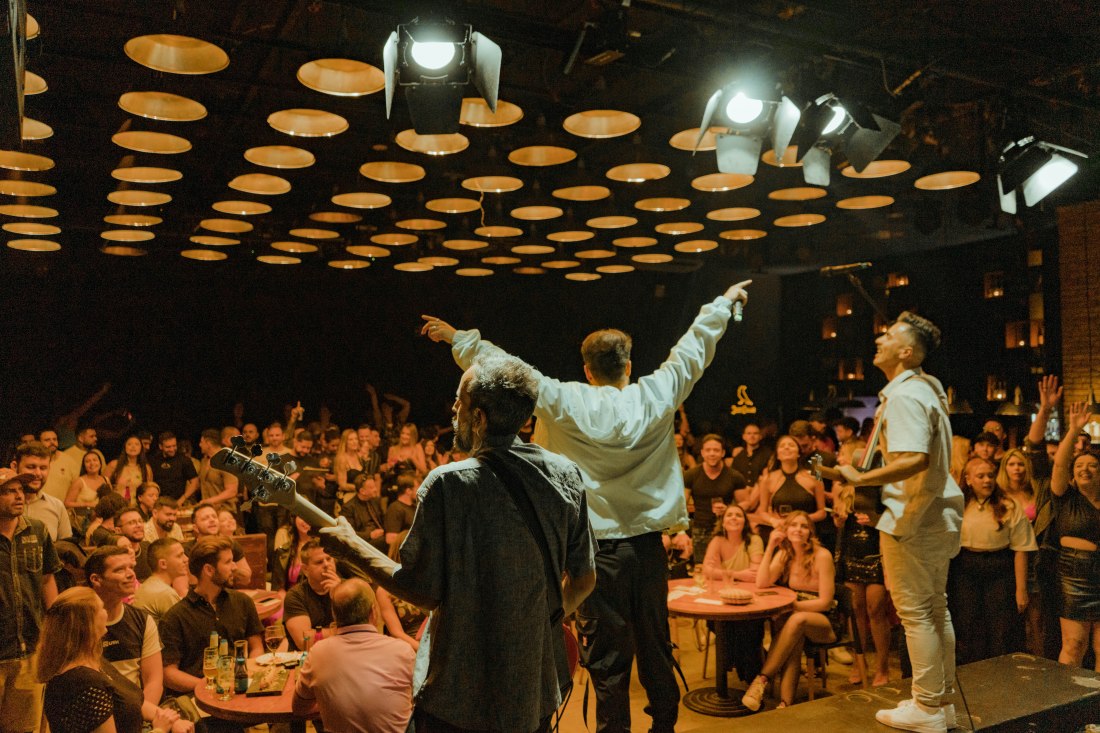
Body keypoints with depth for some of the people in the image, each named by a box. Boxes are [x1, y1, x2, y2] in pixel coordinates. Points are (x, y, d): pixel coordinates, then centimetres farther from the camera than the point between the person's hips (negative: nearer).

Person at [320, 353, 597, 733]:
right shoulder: (566, 474, -6)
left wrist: (350, 545, -4)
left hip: (460, 696, -5)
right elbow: (584, 578, 2)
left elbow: (423, 592, -15)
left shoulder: (449, 484, -22)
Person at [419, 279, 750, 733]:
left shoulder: (566, 404, -10)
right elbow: (694, 348, 10)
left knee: (607, 656, 7)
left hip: (597, 549, -3)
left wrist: (458, 338, 11)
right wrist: (724, 302, 25)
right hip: (648, 543, 3)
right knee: (655, 647, 17)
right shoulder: (655, 397, -3)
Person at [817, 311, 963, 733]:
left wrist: (860, 478, -26)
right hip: (937, 514, 10)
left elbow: (915, 460, -31)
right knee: (935, 609, 16)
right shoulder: (928, 388, 14)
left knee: (915, 613, -1)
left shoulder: (904, 395, -18)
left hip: (911, 519, -10)